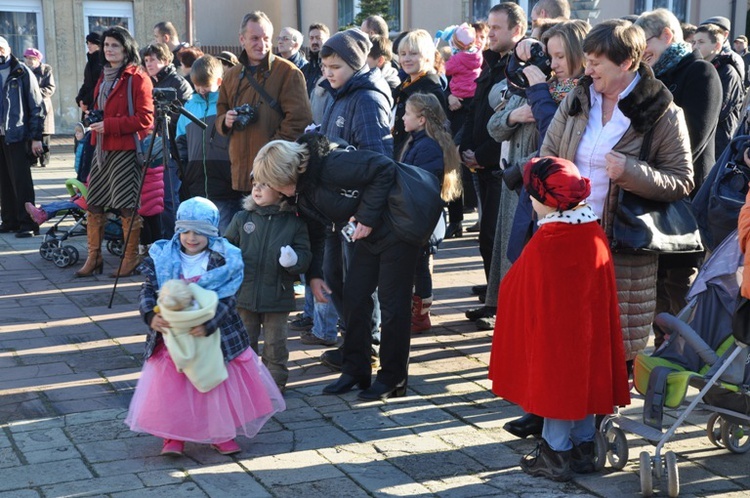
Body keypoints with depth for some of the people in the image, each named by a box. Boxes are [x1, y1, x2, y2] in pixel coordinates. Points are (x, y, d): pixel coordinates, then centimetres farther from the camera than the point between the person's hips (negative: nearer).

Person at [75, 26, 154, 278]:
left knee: (126, 205, -2)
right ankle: (94, 257, 17)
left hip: (126, 149, -8)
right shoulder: (104, 77, 17)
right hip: (102, 148, 8)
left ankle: (131, 259, 10)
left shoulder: (138, 79, -9)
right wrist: (92, 119, 10)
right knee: (93, 203, 8)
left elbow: (145, 119, -16)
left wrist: (109, 125, -19)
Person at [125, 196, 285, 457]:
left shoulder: (225, 260, -10)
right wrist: (151, 316, -26)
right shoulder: (162, 257, -4)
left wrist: (208, 324, -29)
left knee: (220, 385, 11)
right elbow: (148, 290, -6)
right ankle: (173, 437, 22)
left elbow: (226, 300, -15)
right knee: (171, 386, 4)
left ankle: (222, 435, 30)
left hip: (214, 335, -1)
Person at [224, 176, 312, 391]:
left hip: (277, 296, -2)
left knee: (275, 342, 8)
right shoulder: (242, 218, 3)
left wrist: (294, 261, -26)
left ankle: (276, 381, 23)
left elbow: (305, 255, -5)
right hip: (244, 294, 2)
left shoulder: (294, 223, -3)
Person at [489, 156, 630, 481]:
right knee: (582, 379, 16)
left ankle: (557, 455, 13)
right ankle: (584, 449, 26)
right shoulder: (595, 234, -1)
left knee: (555, 383, 5)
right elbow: (604, 294, 7)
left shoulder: (545, 242, -20)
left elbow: (527, 295, -12)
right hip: (589, 330, 6)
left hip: (554, 332, -6)